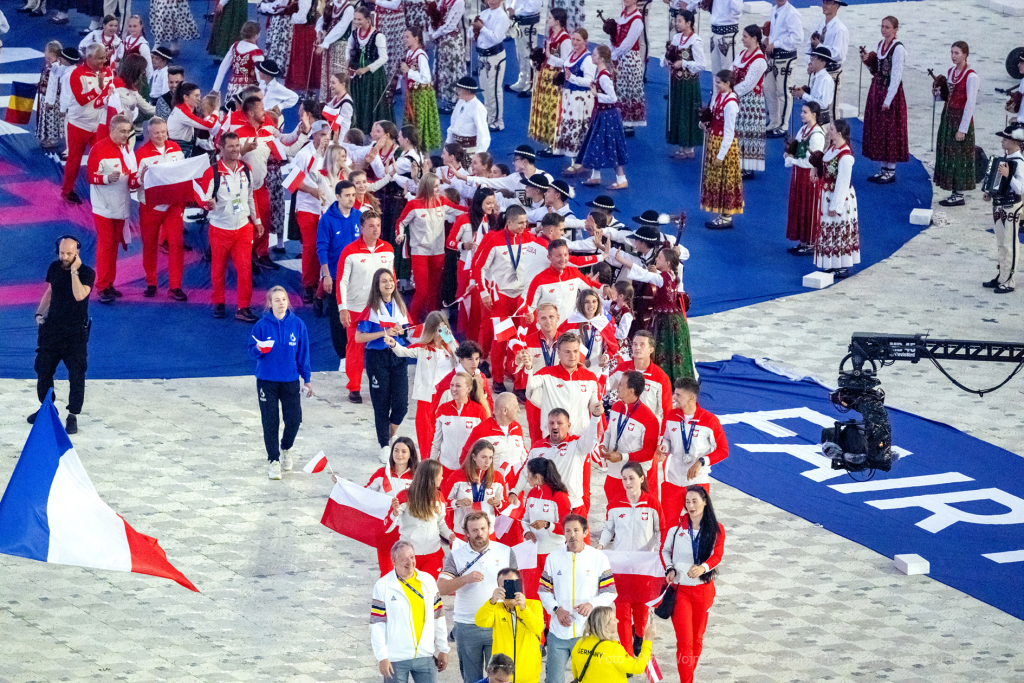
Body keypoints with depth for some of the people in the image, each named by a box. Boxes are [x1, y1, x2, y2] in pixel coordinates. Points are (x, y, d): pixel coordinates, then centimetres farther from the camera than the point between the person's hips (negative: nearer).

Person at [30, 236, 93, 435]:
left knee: (76, 375, -6)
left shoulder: (87, 273, -12)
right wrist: (40, 313, 8)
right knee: (43, 370, 11)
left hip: (75, 332, -5)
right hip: (52, 328, 5)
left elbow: (79, 295, -28)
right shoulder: (54, 268, 3)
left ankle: (73, 416, 3)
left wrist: (74, 270, -26)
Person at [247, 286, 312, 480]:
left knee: (294, 419, 0)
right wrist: (259, 350, -25)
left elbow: (303, 353, 5)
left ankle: (286, 449, 30)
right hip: (267, 380, -1)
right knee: (270, 422, 0)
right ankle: (274, 461, 12)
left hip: (290, 380, 1)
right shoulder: (262, 325, -6)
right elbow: (252, 351, -2)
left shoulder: (297, 325, -2)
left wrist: (306, 379, 6)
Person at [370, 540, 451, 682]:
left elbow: (438, 616, 12)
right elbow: (377, 624, -7)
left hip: (426, 656, 3)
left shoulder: (428, 581, 6)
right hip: (396, 659, -3)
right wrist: (382, 657, -12)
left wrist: (443, 649, 12)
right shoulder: (383, 586, -5)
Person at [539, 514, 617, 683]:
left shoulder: (599, 558, 0)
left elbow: (610, 592, 1)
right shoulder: (553, 558, 5)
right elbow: (544, 590, 8)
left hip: (588, 632, -1)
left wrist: (592, 604, -17)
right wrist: (556, 609, -10)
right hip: (559, 631, 1)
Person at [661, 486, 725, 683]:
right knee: (684, 641, -9)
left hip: (703, 589, 1)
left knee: (697, 639, 11)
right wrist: (669, 569, -7)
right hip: (680, 588, -1)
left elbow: (717, 556, -10)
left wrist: (703, 567, -30)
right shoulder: (676, 525, -3)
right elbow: (665, 550, 10)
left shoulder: (716, 530, -2)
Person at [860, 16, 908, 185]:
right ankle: (884, 169, 19)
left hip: (891, 93, -8)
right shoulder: (881, 44, 9)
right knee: (877, 130, 11)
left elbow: (896, 76, -18)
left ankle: (891, 171, 7)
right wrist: (868, 62, -2)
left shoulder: (898, 48, -15)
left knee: (890, 131, -1)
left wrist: (888, 100, -20)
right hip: (877, 90, 8)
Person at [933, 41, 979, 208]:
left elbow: (970, 104, -16)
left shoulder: (971, 77, -15)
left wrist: (963, 129, -18)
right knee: (947, 155, 9)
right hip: (948, 117, 8)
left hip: (962, 118, -8)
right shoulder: (950, 72, 9)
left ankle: (959, 195, 4)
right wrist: (937, 92, -6)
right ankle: (953, 193, 15)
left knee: (959, 156, -3)